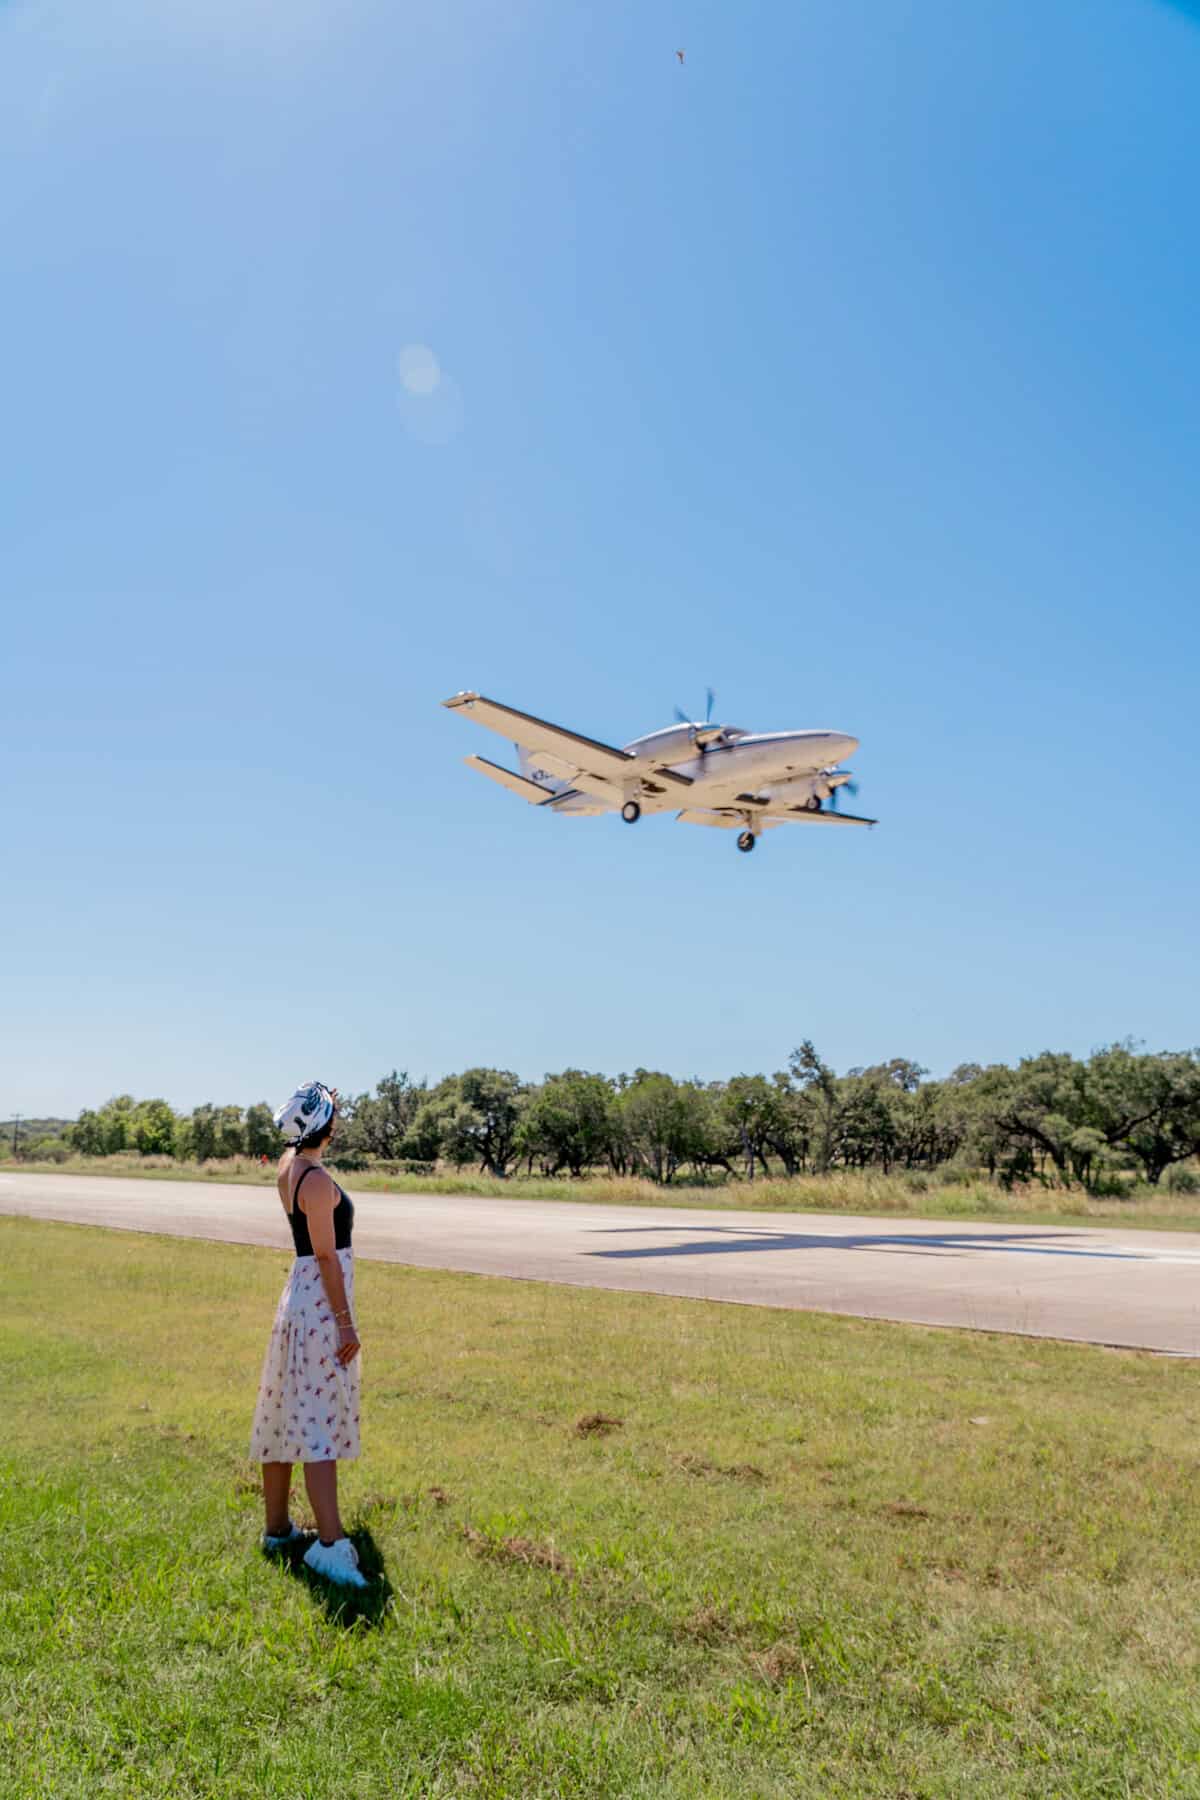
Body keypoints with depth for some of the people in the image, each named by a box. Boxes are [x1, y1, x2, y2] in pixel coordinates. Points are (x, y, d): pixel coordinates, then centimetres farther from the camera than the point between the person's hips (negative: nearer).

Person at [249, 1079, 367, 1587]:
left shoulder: (289, 1164, 5)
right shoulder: (318, 1181, -20)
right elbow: (327, 1257, -20)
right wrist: (346, 1324, -17)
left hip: (297, 1298, 10)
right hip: (322, 1303, -10)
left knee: (285, 1418, 16)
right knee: (319, 1424, -10)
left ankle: (278, 1528, 28)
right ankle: (330, 1543, -9)